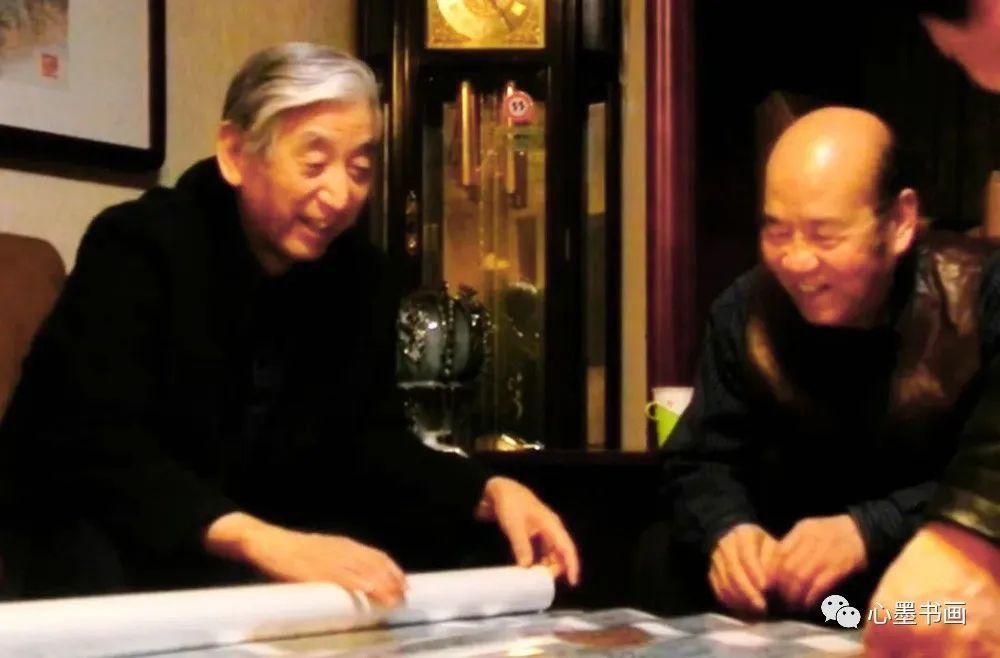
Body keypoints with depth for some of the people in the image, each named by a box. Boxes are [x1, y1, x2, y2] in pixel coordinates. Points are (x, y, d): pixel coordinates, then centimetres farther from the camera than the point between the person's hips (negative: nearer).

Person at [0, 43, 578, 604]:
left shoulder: (363, 278, 0)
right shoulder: (137, 245, -19)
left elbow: (370, 442, 4)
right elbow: (100, 445, -33)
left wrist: (490, 492, -16)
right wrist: (263, 541, -47)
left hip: (250, 564, 6)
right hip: (86, 542, -5)